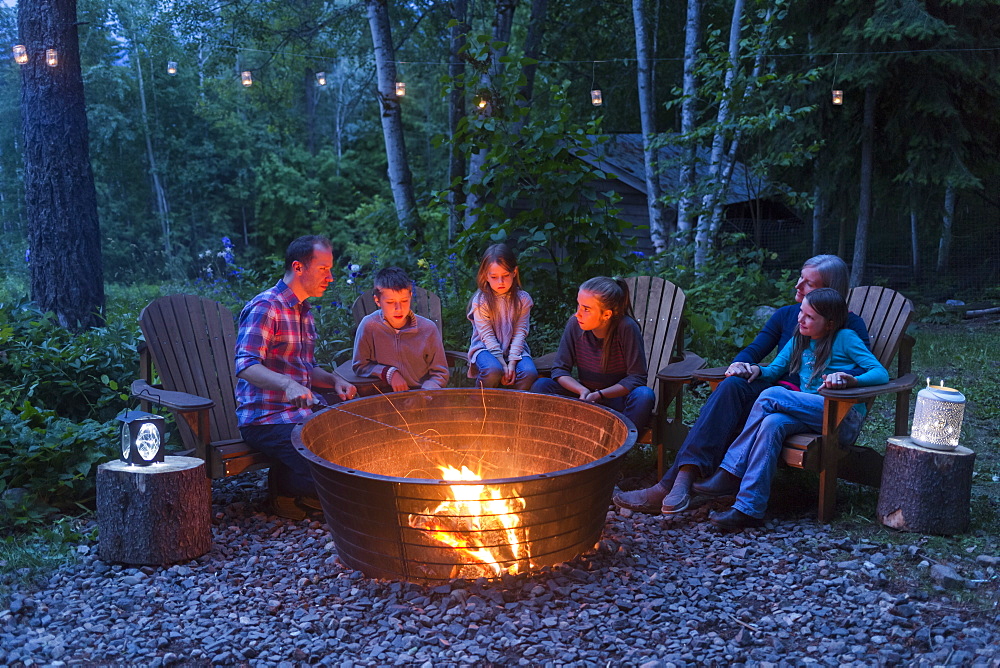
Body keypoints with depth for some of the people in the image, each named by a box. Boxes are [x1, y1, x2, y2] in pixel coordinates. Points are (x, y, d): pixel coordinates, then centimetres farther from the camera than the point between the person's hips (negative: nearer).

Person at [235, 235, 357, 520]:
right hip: (267, 418, -9)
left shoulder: (305, 312, 18)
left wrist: (334, 380, 3)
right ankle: (283, 487, 4)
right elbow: (246, 366, -24)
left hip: (303, 410, 9)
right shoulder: (265, 307, -12)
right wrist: (288, 385, -41)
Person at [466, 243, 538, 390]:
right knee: (493, 371, -34)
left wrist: (512, 363, -16)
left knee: (530, 373, -27)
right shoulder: (480, 301, -9)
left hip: (514, 349, 2)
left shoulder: (523, 299, -1)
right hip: (486, 349, -2)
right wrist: (502, 364, -19)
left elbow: (520, 333, -4)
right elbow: (488, 336, -12)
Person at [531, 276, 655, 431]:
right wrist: (583, 391, -25)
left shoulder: (627, 328, -21)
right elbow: (560, 369, -6)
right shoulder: (575, 324, -11)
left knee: (644, 395, -35)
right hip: (586, 395, 3)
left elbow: (637, 378, -17)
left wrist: (600, 395, -27)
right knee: (540, 385, -18)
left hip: (617, 396, -3)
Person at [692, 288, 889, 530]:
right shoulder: (799, 340, 21)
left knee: (771, 396, -25)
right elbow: (774, 371, 19)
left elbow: (881, 374, -6)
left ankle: (731, 473, -23)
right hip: (809, 415, 6)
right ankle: (749, 508, -36)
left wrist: (850, 380, -27)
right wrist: (756, 370, -5)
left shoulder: (845, 338, 3)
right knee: (772, 423, -30)